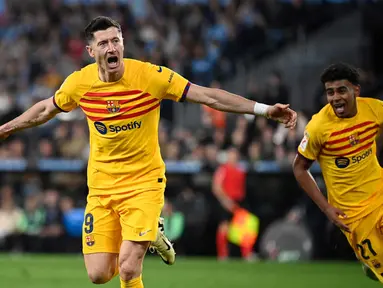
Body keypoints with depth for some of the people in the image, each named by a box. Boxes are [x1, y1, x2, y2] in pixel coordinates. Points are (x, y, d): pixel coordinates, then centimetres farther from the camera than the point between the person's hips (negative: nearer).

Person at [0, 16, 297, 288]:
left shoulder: (150, 76, -16)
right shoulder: (79, 83, -6)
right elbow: (46, 109, 16)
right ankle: (150, 236, 30)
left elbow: (209, 96, -14)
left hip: (144, 183, -3)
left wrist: (264, 109, -19)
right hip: (101, 186, 4)